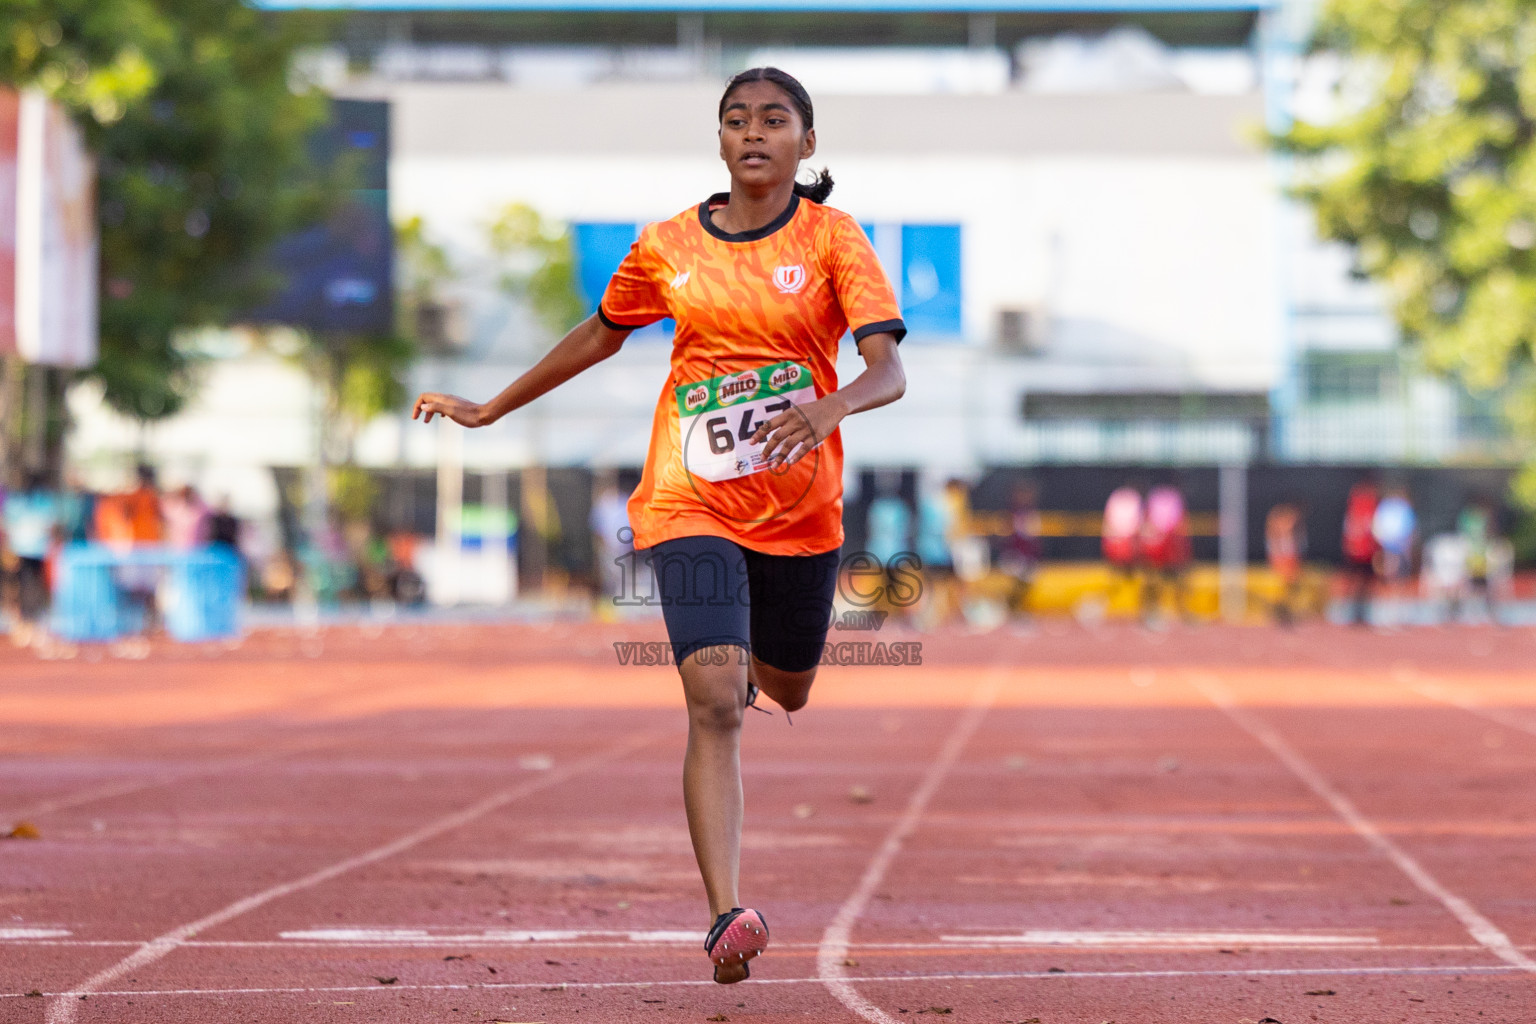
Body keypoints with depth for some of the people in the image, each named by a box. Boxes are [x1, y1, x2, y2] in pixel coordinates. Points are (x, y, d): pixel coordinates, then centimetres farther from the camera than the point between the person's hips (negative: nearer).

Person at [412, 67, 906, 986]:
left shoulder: (833, 238, -4)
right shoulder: (669, 246, 3)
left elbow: (889, 372, -15)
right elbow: (601, 335, 21)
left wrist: (831, 408, -38)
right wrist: (491, 410, 27)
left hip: (801, 508, 1)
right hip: (692, 503, -1)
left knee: (787, 692, 22)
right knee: (715, 705, -19)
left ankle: (736, 663, 61)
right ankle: (727, 917, -24)